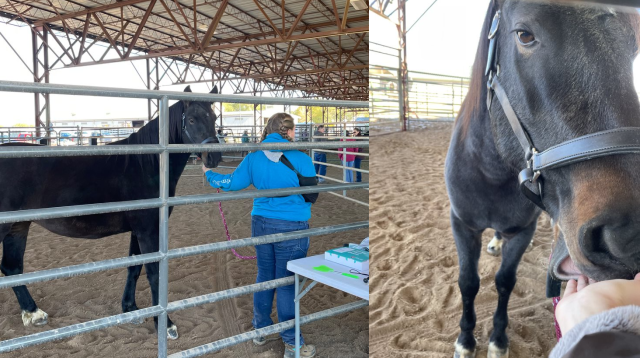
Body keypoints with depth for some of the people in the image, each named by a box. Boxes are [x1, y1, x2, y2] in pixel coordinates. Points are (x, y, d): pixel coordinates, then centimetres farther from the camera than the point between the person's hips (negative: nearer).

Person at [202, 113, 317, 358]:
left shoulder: (254, 157, -1)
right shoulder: (300, 159, -13)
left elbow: (233, 183, 6)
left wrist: (209, 174, 24)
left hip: (261, 223, 5)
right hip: (292, 227, -5)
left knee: (264, 274, 20)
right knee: (287, 282, 3)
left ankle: (260, 330, 36)